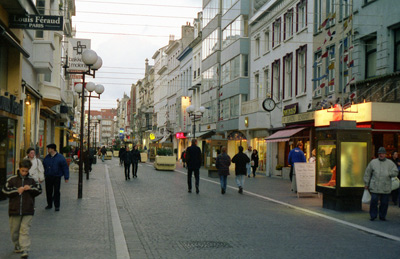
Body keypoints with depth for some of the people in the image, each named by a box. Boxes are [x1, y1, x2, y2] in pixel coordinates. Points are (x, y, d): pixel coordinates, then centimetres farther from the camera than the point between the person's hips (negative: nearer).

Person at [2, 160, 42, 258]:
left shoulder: (32, 180, 4)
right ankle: (17, 245, 33)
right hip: (14, 209, 1)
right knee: (14, 230, 11)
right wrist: (16, 191, -12)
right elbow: (5, 190, -1)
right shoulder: (12, 179, 0)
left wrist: (30, 188, -9)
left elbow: (39, 190, 8)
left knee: (25, 230, -9)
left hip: (28, 210, -1)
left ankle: (25, 250, -12)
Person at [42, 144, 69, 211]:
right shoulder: (47, 158, 8)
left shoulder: (60, 157, -6)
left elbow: (65, 168, -6)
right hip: (48, 177, 4)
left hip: (57, 177, -4)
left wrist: (66, 177, -10)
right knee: (48, 191, 9)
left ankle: (57, 206, 7)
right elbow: (44, 167, 14)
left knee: (56, 192, 0)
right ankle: (49, 204, 23)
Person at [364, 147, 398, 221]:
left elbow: (395, 172, 1)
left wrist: (387, 174, -15)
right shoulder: (373, 162, 8)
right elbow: (367, 173, 11)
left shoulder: (390, 163, 9)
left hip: (386, 188, 1)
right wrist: (366, 184, 8)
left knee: (384, 203, 4)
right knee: (374, 201, -6)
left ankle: (382, 216, 18)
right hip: (375, 187, -1)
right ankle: (373, 216, 7)